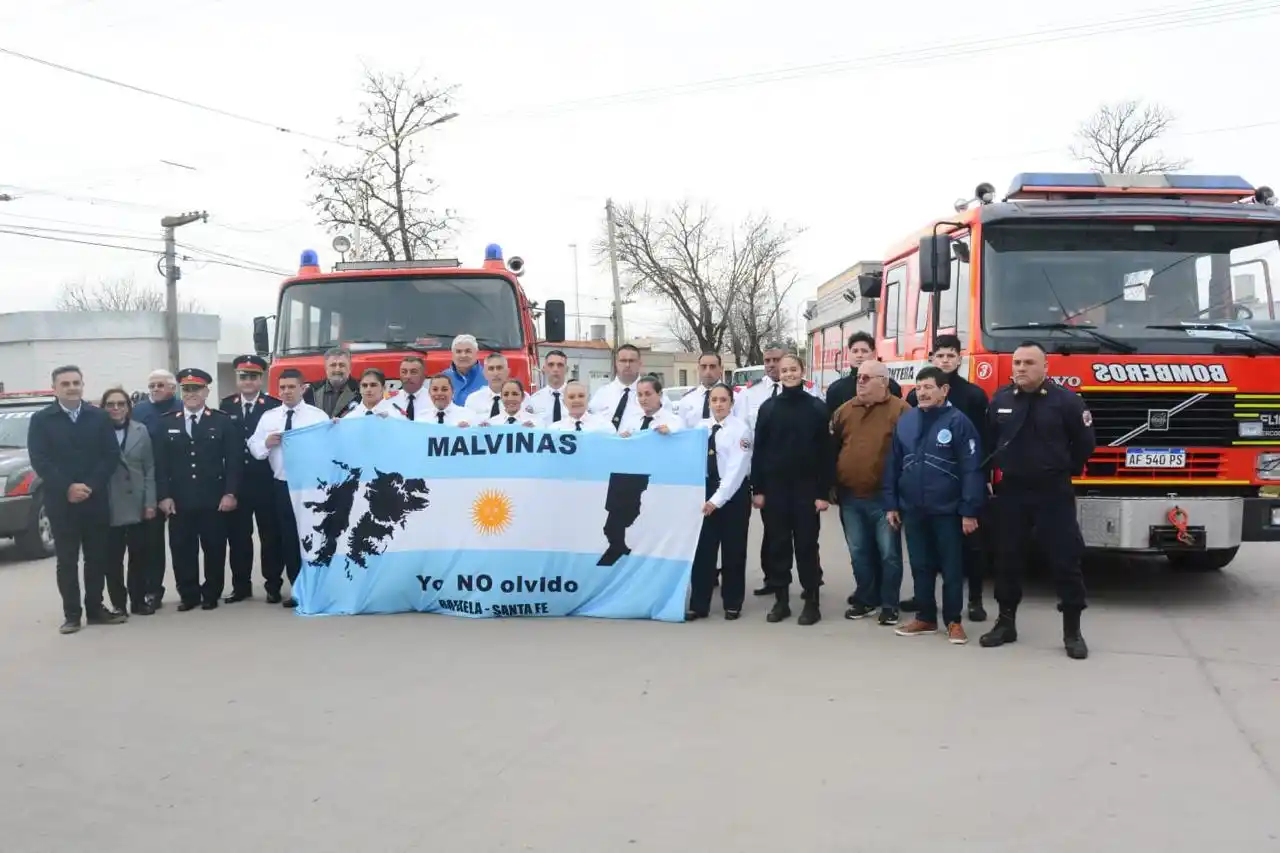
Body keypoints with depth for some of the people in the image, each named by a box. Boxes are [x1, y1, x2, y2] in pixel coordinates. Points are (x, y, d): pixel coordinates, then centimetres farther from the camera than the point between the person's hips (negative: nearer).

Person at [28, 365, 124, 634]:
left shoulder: (100, 417, 7)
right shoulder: (41, 420, 3)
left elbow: (111, 455, 0)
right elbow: (39, 461, -6)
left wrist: (90, 486, -12)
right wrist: (67, 488, -16)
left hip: (96, 500, 2)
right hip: (61, 502, -2)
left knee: (97, 558, 7)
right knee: (67, 561, 4)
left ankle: (95, 609, 17)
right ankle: (71, 614, 10)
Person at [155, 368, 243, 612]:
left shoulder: (223, 422, 2)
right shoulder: (167, 424, 8)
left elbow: (234, 460, -2)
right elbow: (161, 463, 5)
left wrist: (230, 493, -10)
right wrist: (164, 495, -3)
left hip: (214, 500, -2)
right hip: (179, 501, 2)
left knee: (214, 549, 6)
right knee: (182, 550, 5)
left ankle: (211, 594, 19)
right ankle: (188, 595, 18)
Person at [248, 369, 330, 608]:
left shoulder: (318, 416, -1)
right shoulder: (268, 417, 8)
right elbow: (254, 448, 7)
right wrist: (266, 442, -13)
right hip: (282, 485, 3)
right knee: (288, 537, 8)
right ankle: (297, 589, 18)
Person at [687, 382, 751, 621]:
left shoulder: (740, 429, -7)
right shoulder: (700, 427, 7)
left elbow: (737, 469, -14)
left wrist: (718, 499, -19)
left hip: (733, 493, -3)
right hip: (704, 490, 4)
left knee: (733, 550, 5)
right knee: (702, 549, 4)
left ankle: (732, 604, 18)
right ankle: (699, 604, 12)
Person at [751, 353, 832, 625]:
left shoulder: (817, 407, 0)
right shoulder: (768, 407, 5)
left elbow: (826, 452, -2)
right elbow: (758, 450, 5)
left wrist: (823, 492, -7)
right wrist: (757, 488, -1)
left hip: (806, 487, -2)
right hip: (774, 486, 2)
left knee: (806, 544, 2)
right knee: (778, 544, 7)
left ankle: (811, 601, 11)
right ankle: (781, 599, 16)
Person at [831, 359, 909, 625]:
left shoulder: (900, 410, -8)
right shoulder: (845, 411, 9)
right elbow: (830, 449, 12)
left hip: (884, 496, -5)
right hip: (850, 496, 5)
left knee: (888, 552, 3)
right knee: (859, 552, 13)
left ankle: (889, 604, 16)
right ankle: (866, 599, 26)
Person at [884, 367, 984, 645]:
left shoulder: (958, 421, -9)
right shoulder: (905, 421, 6)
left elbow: (971, 470, -11)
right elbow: (893, 465, 10)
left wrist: (969, 511, -14)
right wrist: (891, 504, 7)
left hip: (947, 510, -4)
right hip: (912, 510, 4)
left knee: (951, 568, 5)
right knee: (920, 567, 13)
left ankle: (953, 621, 17)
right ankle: (925, 618, 24)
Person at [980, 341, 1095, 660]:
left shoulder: (1066, 400, -7)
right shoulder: (1000, 399, 2)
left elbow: (1085, 442, 1)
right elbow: (989, 440, 17)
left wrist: (1065, 470, 7)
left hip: (1054, 493, -3)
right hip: (1011, 492, 3)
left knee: (1065, 559, 0)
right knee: (1007, 559, 9)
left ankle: (1072, 630, 9)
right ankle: (1006, 622, 21)